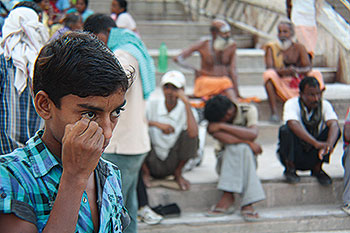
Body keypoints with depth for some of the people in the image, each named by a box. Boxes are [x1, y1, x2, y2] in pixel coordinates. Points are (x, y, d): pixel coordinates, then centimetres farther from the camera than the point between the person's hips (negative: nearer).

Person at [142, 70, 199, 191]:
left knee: (189, 134, -24)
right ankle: (145, 172, 0)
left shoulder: (186, 110, -9)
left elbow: (193, 134, -30)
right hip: (152, 163, 0)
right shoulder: (152, 105, -6)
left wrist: (186, 103, -27)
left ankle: (178, 173, 0)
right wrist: (157, 124, -31)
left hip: (172, 164, 0)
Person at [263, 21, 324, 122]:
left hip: (298, 85, 2)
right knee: (269, 74, -31)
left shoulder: (299, 47, 7)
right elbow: (269, 68, -12)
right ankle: (274, 113, -38)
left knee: (316, 74, -19)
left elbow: (308, 67, -5)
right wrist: (284, 71, -33)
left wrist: (297, 71, -29)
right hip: (280, 86, -2)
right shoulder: (271, 48, 3)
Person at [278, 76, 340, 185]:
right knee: (285, 130, -30)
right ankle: (290, 168, -10)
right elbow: (294, 125, -35)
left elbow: (334, 124, -25)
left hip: (313, 156, 2)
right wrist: (316, 143, -49)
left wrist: (329, 144, -46)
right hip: (293, 155, -2)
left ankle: (317, 168, -6)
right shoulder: (291, 104, -15)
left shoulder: (325, 105, -6)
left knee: (335, 131, -19)